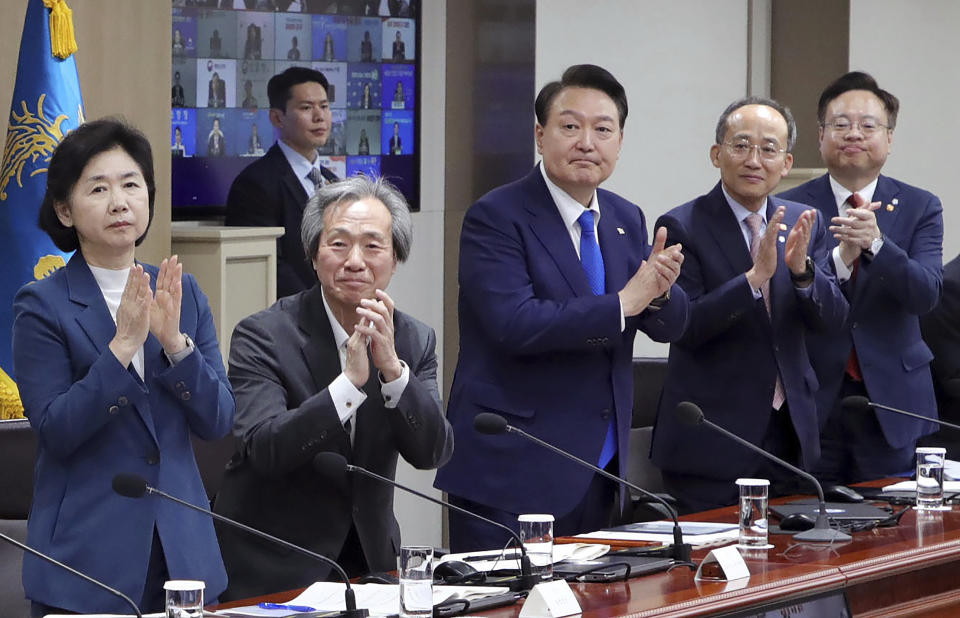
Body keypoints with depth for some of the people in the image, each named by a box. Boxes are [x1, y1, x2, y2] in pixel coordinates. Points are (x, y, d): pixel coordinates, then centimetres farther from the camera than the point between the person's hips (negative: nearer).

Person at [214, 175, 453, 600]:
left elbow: (432, 452, -7)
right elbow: (262, 449, -21)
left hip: (368, 560, 4)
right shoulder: (263, 335, -9)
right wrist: (351, 381, -29)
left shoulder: (414, 341, 5)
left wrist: (391, 367, -21)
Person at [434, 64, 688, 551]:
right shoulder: (495, 217, -10)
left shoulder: (626, 220, 11)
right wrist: (622, 304, -20)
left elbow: (670, 325, 9)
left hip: (599, 470, 7)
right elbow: (516, 324, -23)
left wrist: (660, 292, -14)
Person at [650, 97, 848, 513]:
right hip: (710, 440, -5)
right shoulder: (681, 227, -8)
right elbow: (684, 327, -17)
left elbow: (830, 316, 0)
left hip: (789, 430, 5)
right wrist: (755, 276, -28)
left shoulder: (803, 224, 7)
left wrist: (802, 269, -20)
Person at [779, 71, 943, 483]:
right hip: (812, 402, -1)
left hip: (890, 405, 1)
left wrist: (876, 244, -27)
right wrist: (841, 257, -26)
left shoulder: (920, 208, 5)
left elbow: (926, 295, -10)